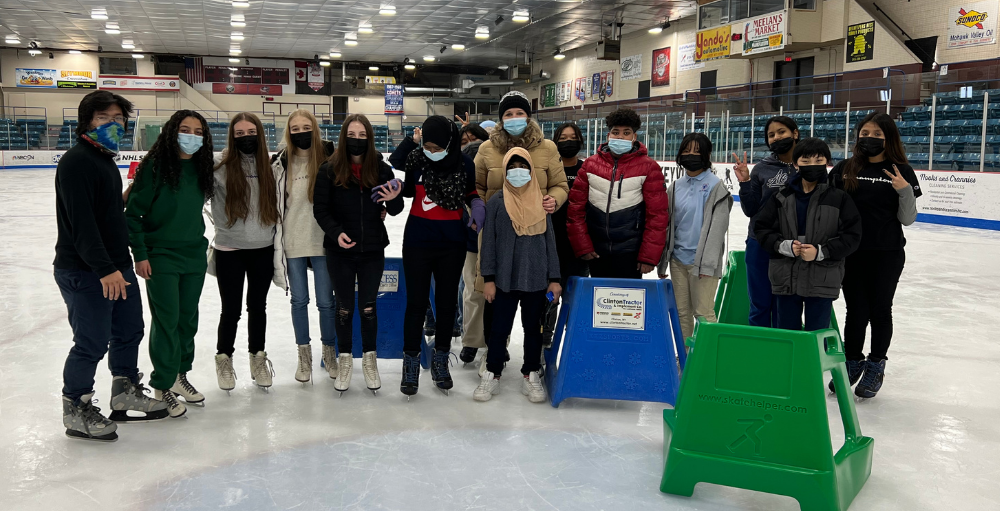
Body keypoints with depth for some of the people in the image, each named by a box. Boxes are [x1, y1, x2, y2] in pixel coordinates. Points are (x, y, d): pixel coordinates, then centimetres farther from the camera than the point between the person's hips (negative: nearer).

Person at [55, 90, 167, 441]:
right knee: (93, 343, -2)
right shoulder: (76, 162, -16)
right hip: (83, 271, -10)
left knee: (129, 330, 18)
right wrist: (104, 269, -28)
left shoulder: (105, 159, 16)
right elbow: (80, 222, -24)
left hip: (117, 266, 10)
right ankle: (76, 411, 16)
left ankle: (126, 392, 35)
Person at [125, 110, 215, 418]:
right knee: (167, 320, -1)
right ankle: (163, 386, 14)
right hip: (160, 257, -6)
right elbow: (134, 213, -11)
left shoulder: (201, 168, 4)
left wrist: (200, 243, 15)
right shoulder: (155, 166, -13)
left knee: (188, 318, 13)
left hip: (194, 255, 6)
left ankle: (180, 374, 30)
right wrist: (140, 254, -13)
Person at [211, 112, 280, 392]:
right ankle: (224, 359, 30)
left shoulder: (269, 166, 1)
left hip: (263, 249, 3)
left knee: (258, 306, 15)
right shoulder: (220, 165, -10)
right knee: (231, 309, 7)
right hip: (230, 250, -2)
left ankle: (258, 358, 33)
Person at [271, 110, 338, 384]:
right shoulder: (280, 162, 2)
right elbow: (271, 202, 10)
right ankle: (304, 355, 25)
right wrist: (276, 241, 7)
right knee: (299, 300, 11)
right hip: (292, 243, 2)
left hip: (322, 241, -2)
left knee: (326, 301, 5)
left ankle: (329, 353, 24)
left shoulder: (329, 156, -3)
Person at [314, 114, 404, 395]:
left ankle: (370, 360, 26)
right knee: (345, 307, 11)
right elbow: (320, 209, -4)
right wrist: (336, 233, -21)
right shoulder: (329, 170, -5)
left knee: (368, 307, 8)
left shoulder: (381, 169, -2)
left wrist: (394, 199, -19)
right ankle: (345, 360, 27)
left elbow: (395, 210, 4)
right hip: (340, 251, 0)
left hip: (372, 250, 1)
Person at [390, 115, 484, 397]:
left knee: (447, 302, 13)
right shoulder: (414, 159, -9)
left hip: (452, 245, 1)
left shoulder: (464, 164, -7)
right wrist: (409, 142, -14)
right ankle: (411, 362, 17)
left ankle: (441, 360, 29)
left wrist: (477, 205, -13)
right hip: (417, 243, -1)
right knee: (416, 303, 4)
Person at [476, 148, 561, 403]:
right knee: (500, 328, 5)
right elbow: (488, 242, 0)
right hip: (505, 278, -1)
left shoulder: (540, 202, 4)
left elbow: (550, 241, 7)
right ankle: (492, 375, 18)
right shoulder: (497, 202, -1)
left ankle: (531, 375, 23)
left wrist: (554, 279, 4)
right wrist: (489, 278, -4)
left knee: (533, 327, 11)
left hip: (536, 278, 2)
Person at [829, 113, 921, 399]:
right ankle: (853, 362, 28)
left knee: (880, 310, 10)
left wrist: (905, 191, -18)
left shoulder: (901, 172, -2)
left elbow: (907, 219, -3)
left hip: (887, 254, -1)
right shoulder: (844, 170, 1)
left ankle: (876, 366, 27)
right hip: (850, 253, 1)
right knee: (856, 311, 8)